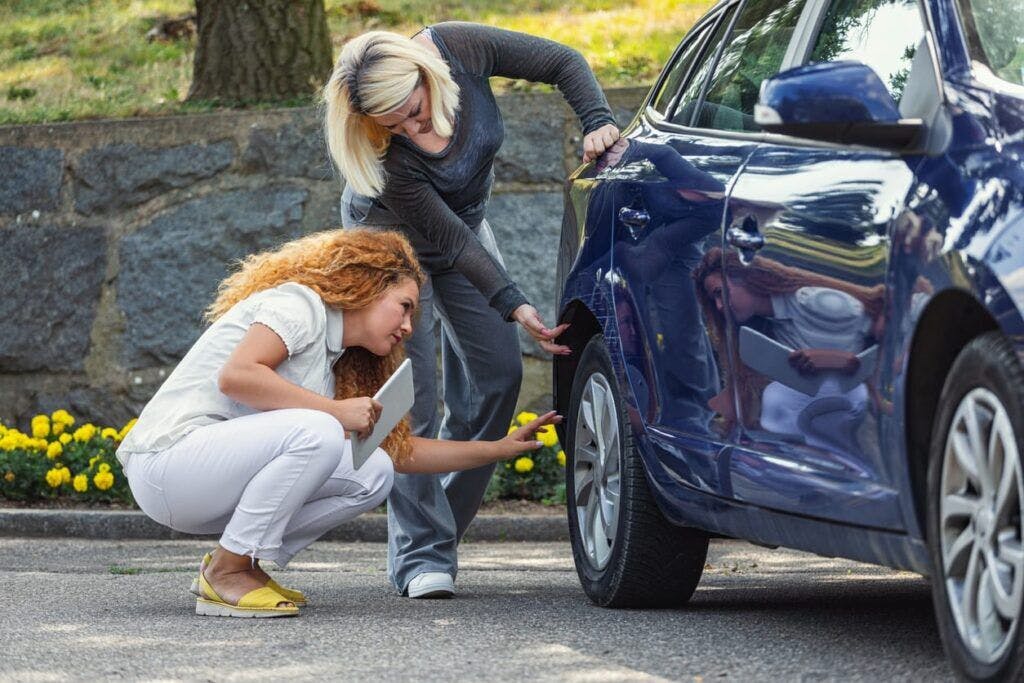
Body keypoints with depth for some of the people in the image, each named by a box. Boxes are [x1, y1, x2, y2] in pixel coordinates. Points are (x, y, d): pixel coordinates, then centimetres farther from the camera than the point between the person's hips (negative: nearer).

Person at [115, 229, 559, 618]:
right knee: (317, 434, -30)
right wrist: (335, 411, -20)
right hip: (165, 462, -9)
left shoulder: (337, 366, 19)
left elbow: (401, 451, 22)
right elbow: (235, 376, -24)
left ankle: (241, 563, 3)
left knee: (373, 473, -1)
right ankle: (227, 573, -17)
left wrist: (499, 449, 19)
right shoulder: (298, 302, -8)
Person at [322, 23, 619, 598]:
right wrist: (513, 304, -34)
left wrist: (597, 120, -33)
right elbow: (447, 239, -29)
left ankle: (444, 524, 7)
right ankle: (421, 554, -12)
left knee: (499, 373, -2)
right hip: (394, 235, -5)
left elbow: (562, 63, -18)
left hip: (465, 219, 5)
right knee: (414, 394, -15)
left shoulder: (459, 49, -30)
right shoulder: (387, 160, -37)